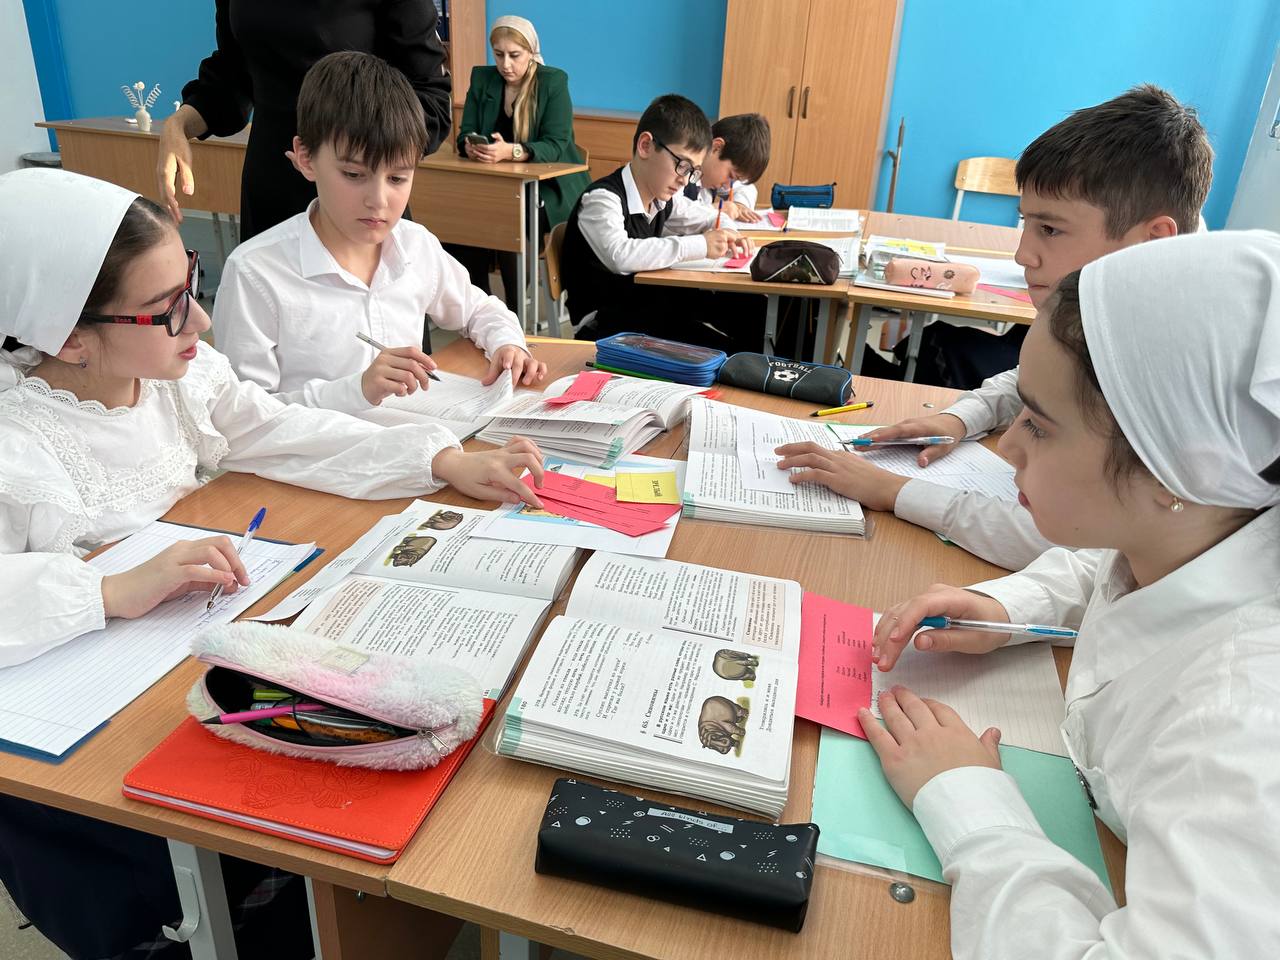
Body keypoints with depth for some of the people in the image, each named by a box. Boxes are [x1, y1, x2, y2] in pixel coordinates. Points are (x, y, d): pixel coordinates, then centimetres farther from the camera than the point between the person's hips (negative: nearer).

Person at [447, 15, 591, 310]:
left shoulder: (554, 82, -6)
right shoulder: (481, 78, 6)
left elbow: (555, 146, -15)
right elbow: (465, 133, 2)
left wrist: (510, 151, -34)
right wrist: (471, 146, -24)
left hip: (549, 186, -4)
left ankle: (517, 312, -19)